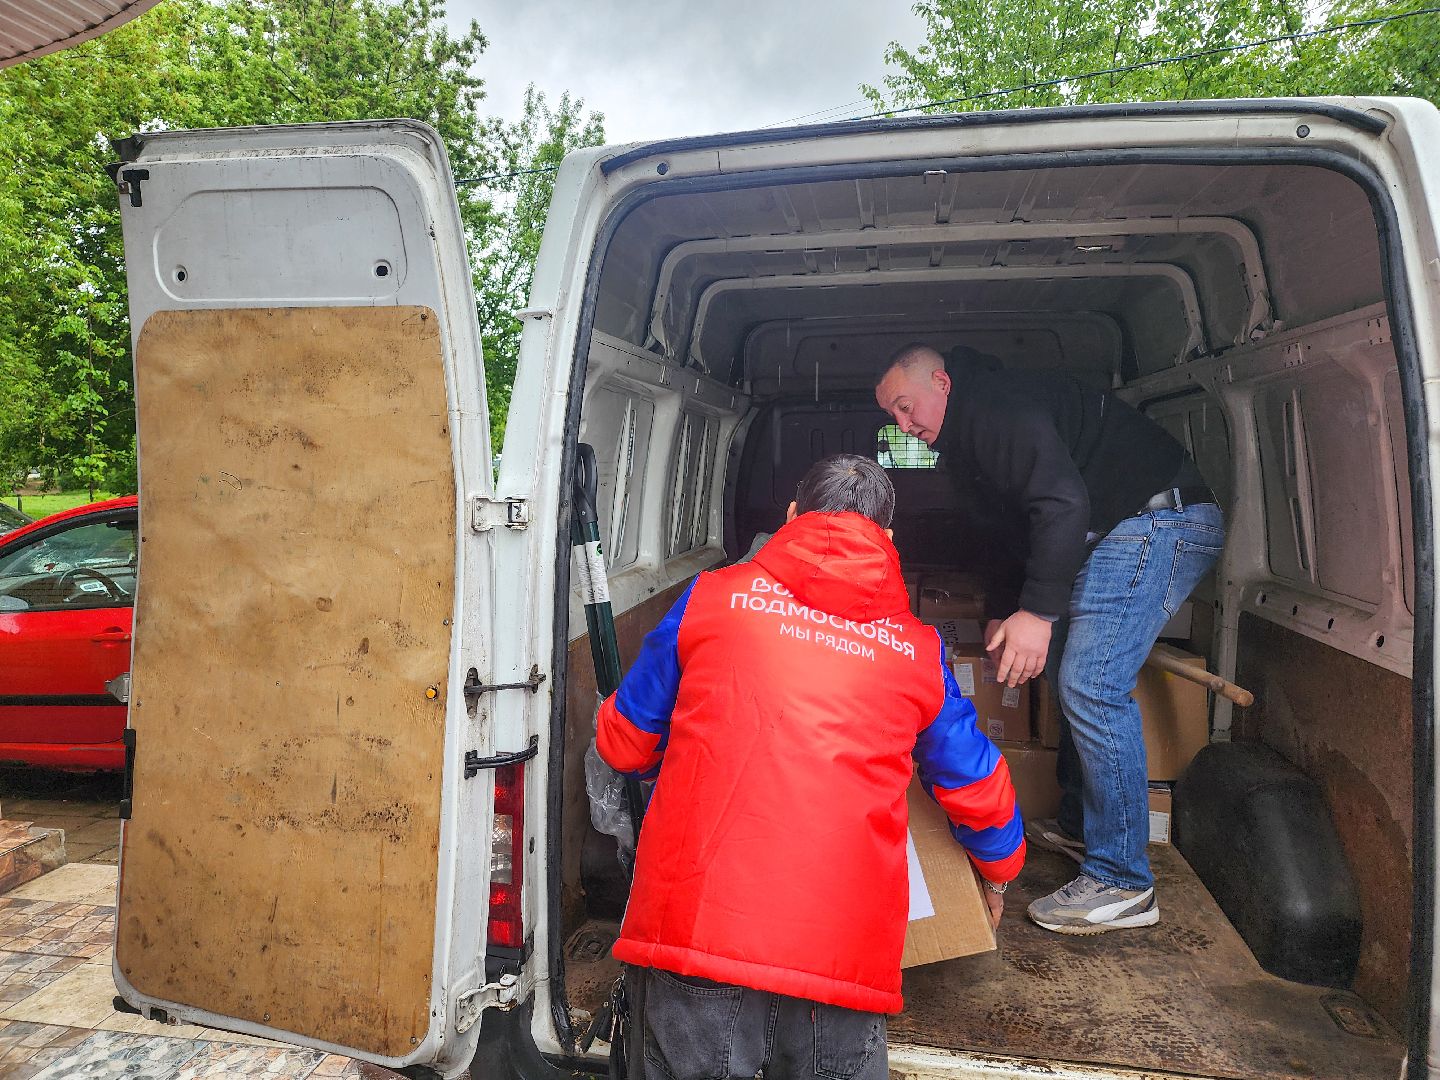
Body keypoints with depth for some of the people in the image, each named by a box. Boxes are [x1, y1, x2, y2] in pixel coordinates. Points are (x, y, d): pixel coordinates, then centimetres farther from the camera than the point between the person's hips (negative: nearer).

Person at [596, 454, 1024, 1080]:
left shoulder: (710, 597, 6)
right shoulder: (919, 650, 10)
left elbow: (624, 741, 14)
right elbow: (979, 794, 20)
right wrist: (999, 876, 42)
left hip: (693, 930, -1)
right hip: (843, 954, 2)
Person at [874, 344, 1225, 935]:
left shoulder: (997, 406, -15)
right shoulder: (970, 434, 19)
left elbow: (1062, 501, -28)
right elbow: (1020, 525, 27)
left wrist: (1039, 610, -30)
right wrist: (1003, 613, 25)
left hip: (1158, 522, -11)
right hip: (1116, 535, 11)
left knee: (1092, 687, -16)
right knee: (1072, 674, 17)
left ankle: (1122, 885, -7)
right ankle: (1079, 826, 31)